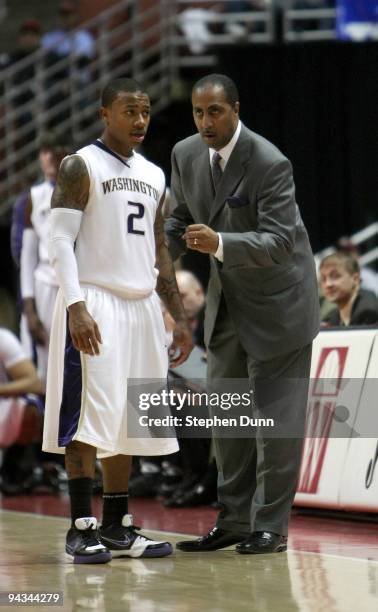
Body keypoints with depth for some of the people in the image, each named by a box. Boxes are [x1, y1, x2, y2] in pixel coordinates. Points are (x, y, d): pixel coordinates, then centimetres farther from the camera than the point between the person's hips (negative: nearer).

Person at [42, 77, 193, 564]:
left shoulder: (153, 175, 16)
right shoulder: (80, 167, -4)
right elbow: (60, 240, -11)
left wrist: (179, 318, 17)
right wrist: (75, 306, -23)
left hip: (141, 306, 7)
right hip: (94, 304, -7)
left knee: (127, 420, 7)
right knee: (89, 417, -10)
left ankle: (116, 526, 12)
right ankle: (82, 528, -8)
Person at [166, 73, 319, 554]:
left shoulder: (270, 164, -25)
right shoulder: (186, 155, -4)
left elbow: (279, 240, -30)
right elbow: (180, 220, 10)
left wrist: (219, 243, -45)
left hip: (276, 299, -7)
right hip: (227, 298, 7)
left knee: (275, 415, -3)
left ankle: (270, 526, 3)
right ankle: (235, 520, 16)